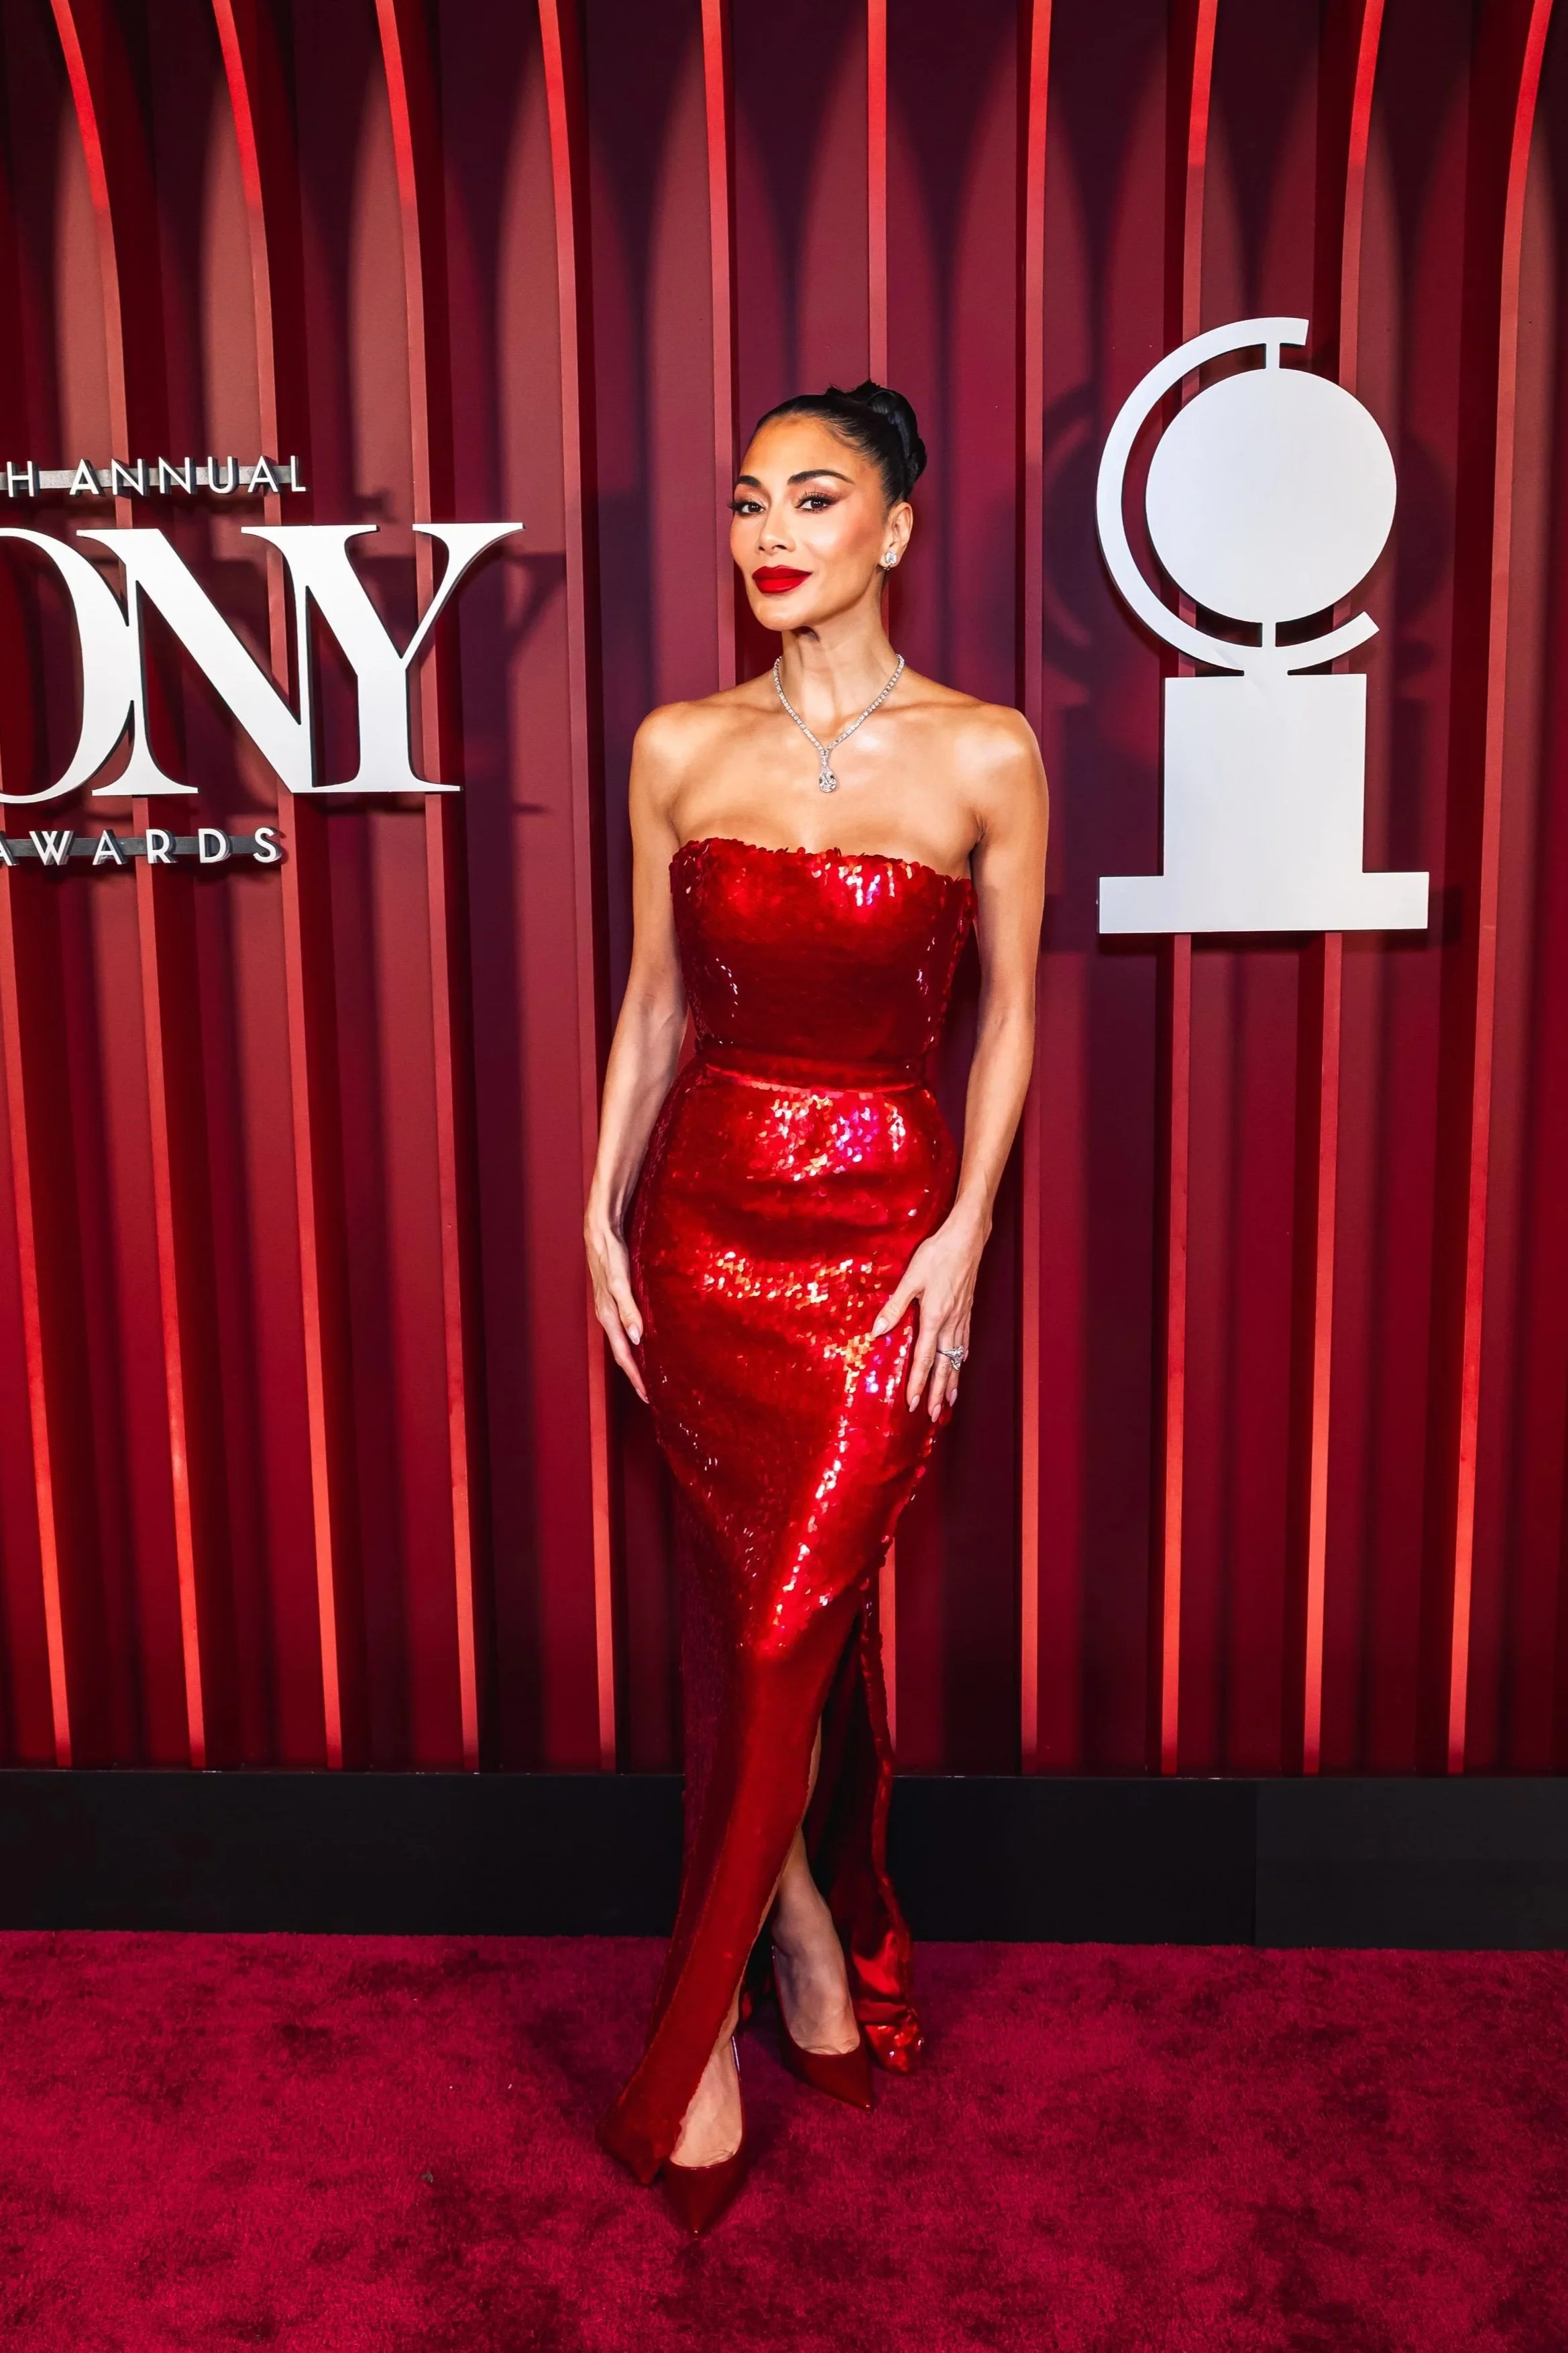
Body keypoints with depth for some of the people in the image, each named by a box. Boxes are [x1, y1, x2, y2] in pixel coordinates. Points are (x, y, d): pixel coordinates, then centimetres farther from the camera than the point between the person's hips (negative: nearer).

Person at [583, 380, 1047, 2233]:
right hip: (702, 1214, 3)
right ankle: (817, 1940, 35)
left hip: (880, 1230, -3)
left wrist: (964, 1235, -7)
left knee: (786, 1632, 0)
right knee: (747, 1614, 11)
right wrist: (603, 1210, 3)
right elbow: (651, 1000, 9)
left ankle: (696, 2042, 19)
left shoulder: (984, 754, -3)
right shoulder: (678, 748, 4)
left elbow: (1006, 1018, 1)